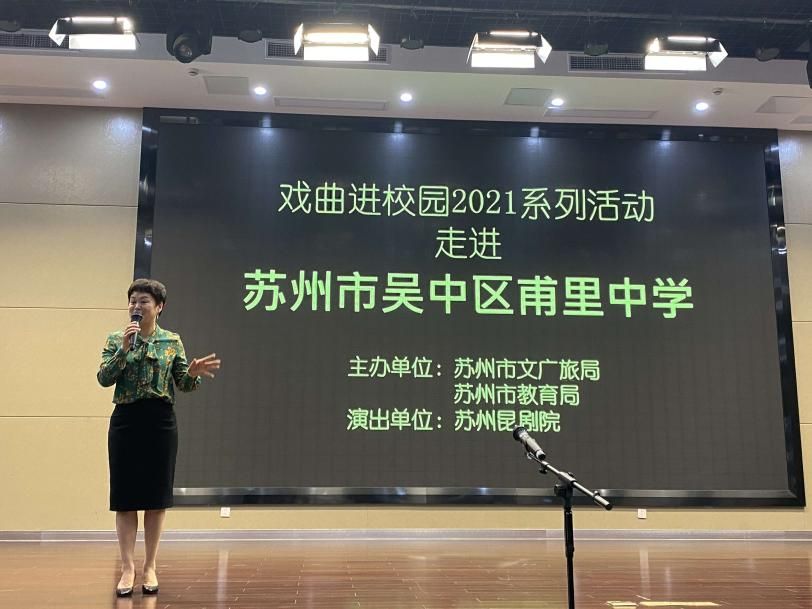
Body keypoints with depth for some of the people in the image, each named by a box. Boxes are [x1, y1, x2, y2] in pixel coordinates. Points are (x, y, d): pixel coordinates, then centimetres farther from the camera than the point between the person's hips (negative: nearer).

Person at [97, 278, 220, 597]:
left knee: (156, 496, 4)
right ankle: (128, 567, 7)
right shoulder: (116, 339, 4)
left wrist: (194, 373, -16)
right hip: (125, 419, 0)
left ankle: (150, 567, 14)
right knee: (125, 495, 0)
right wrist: (124, 349, -17)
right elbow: (104, 379, -6)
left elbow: (183, 385, 6)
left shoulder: (172, 341, 6)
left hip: (161, 421, 1)